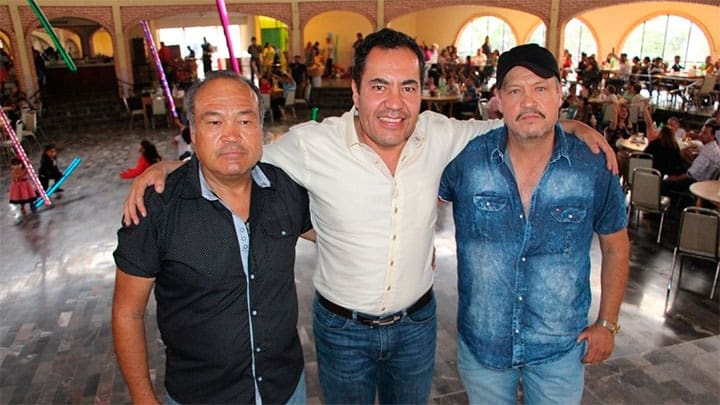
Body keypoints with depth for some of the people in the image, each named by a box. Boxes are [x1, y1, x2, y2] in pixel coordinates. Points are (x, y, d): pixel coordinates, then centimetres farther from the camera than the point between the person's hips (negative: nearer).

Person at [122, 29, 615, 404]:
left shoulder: (438, 135, -12)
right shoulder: (312, 144, -21)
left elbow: (501, 126, 6)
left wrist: (571, 125, -5)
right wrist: (165, 166, -17)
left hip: (417, 320, 3)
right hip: (342, 327, -2)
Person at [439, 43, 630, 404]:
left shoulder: (594, 168, -13)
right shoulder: (466, 158, -15)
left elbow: (615, 246, 1)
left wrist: (607, 323, 3)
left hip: (561, 347, 0)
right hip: (481, 342, 0)